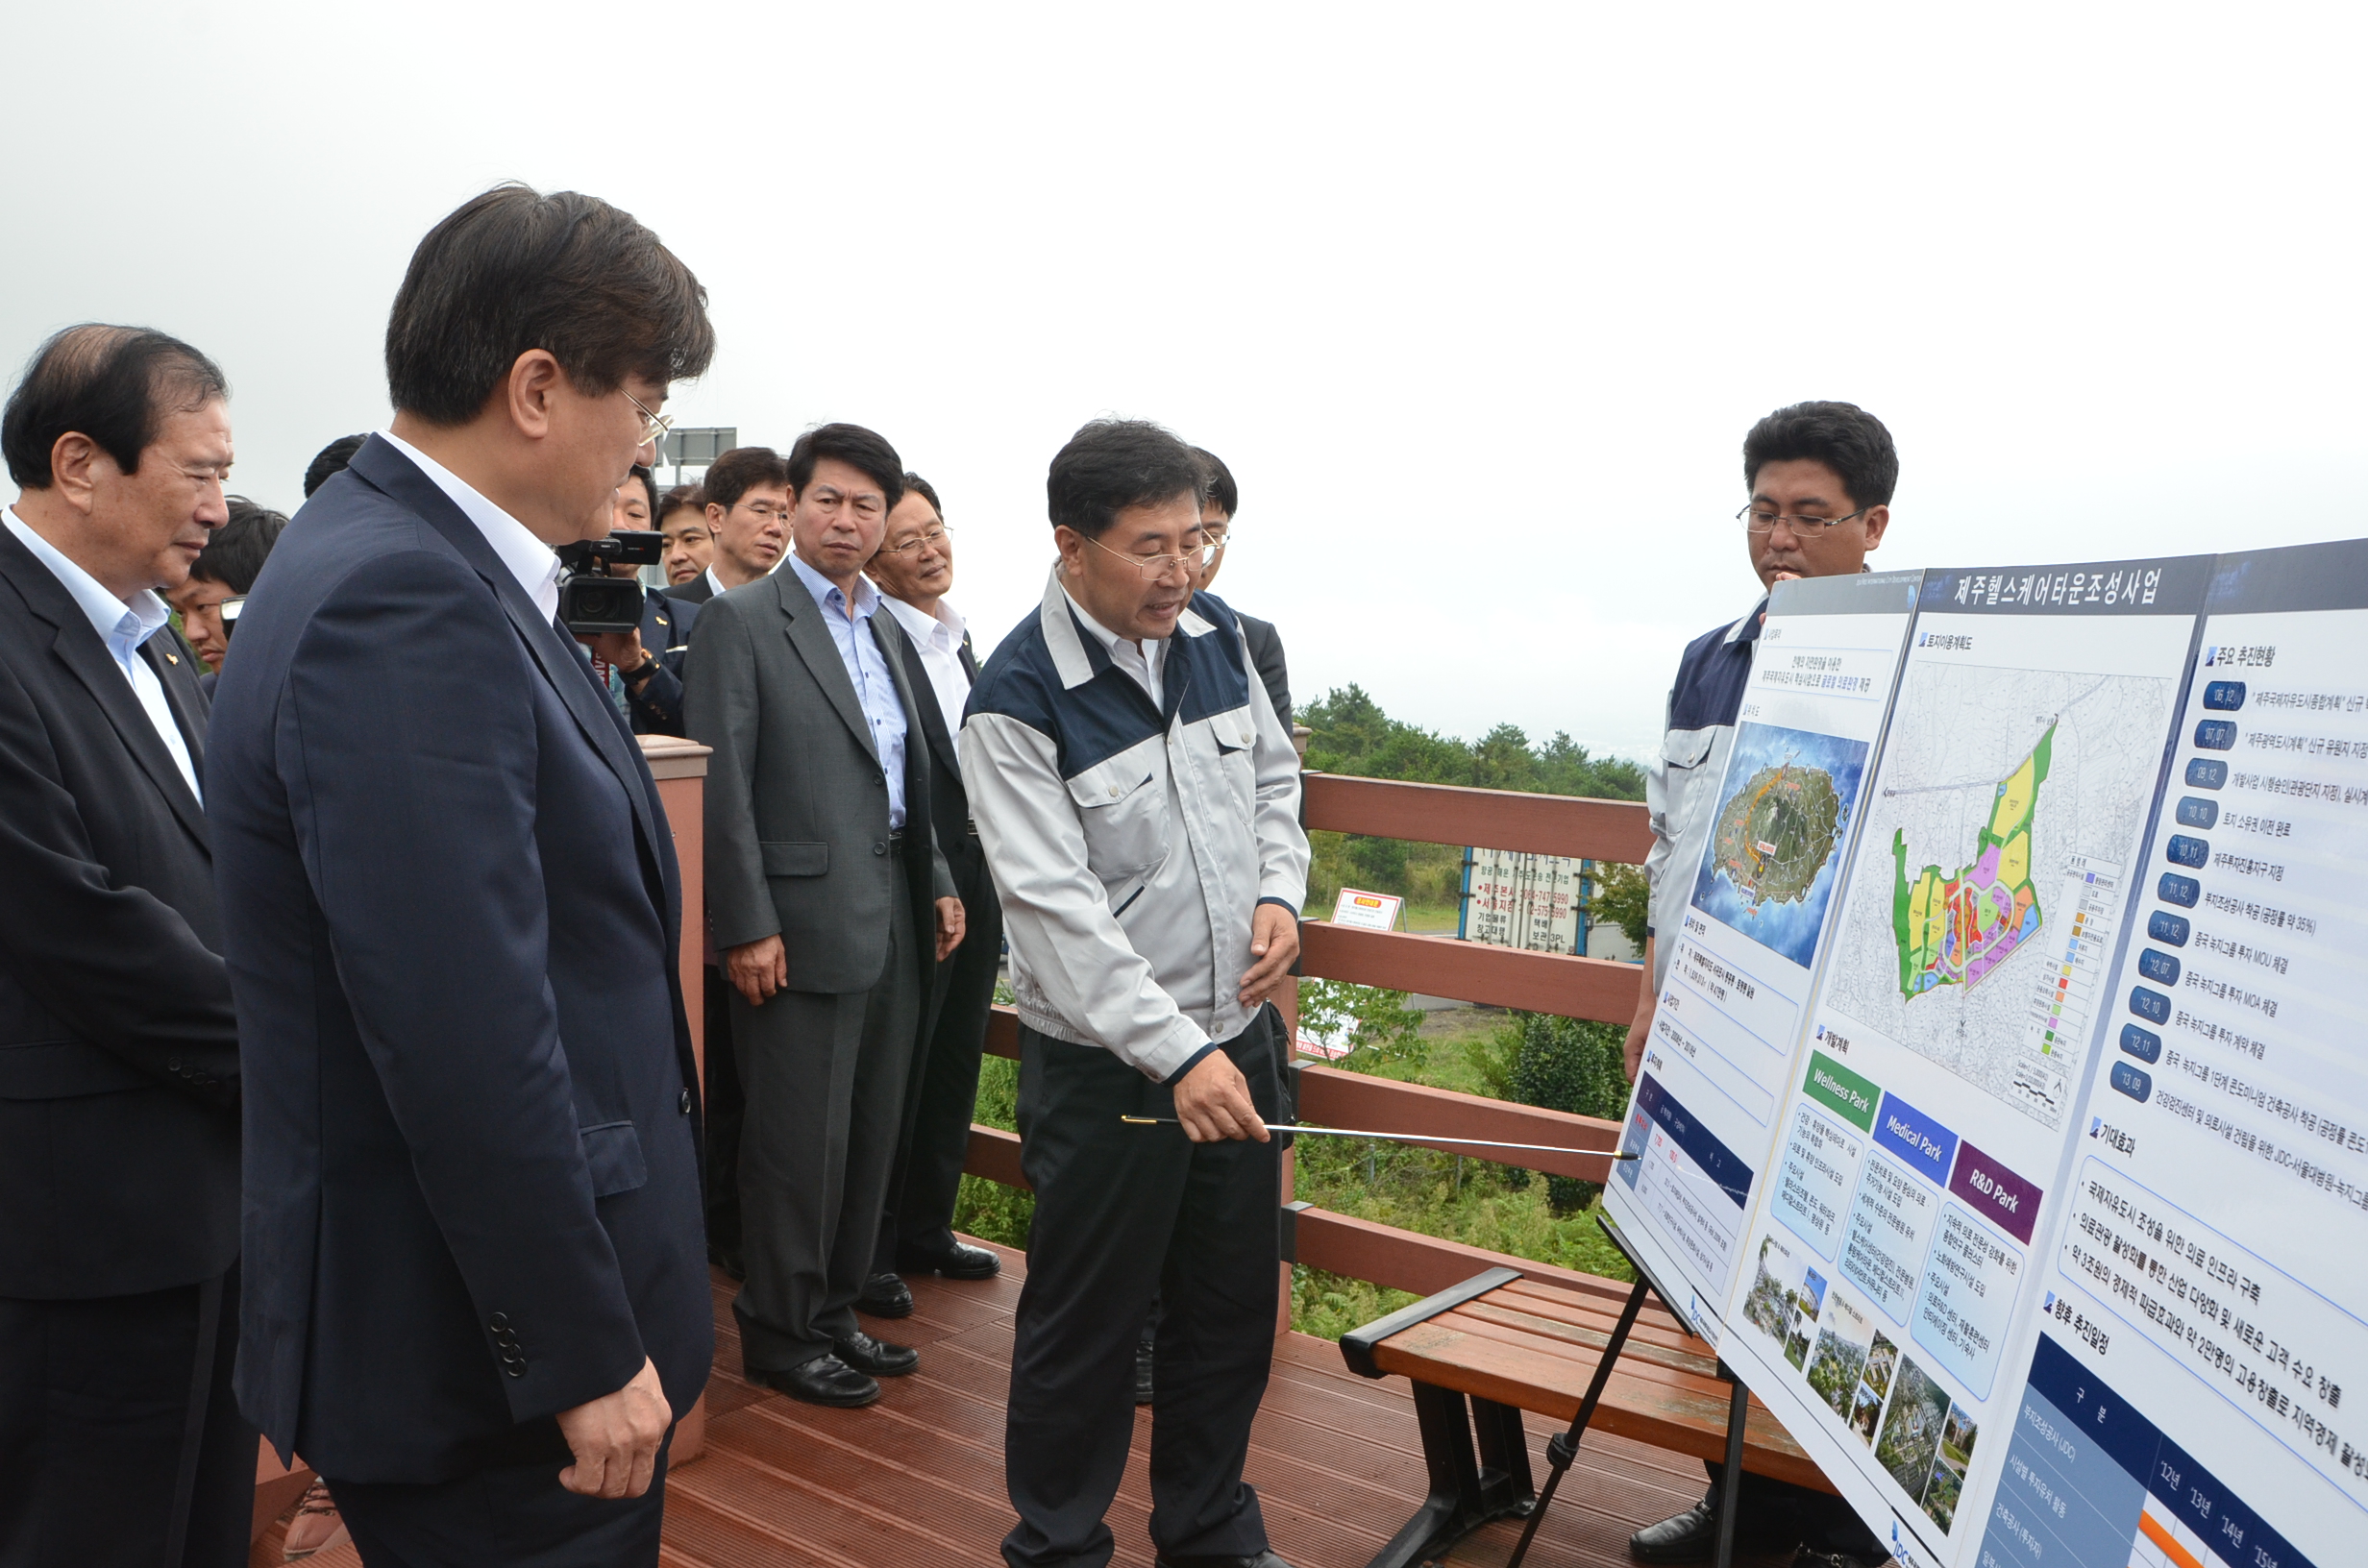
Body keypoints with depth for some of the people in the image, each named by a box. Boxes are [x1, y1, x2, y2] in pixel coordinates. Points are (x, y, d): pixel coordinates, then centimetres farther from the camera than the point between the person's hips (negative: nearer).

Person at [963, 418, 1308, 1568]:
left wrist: (1280, 890, -2)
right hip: (1106, 1064, -6)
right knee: (1085, 1325, 9)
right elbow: (1055, 905, -23)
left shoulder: (1215, 633, 1)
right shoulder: (1018, 701, -17)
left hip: (1237, 1033, 6)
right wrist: (1176, 1055, -28)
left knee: (1234, 1303, 19)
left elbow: (1271, 777, 16)